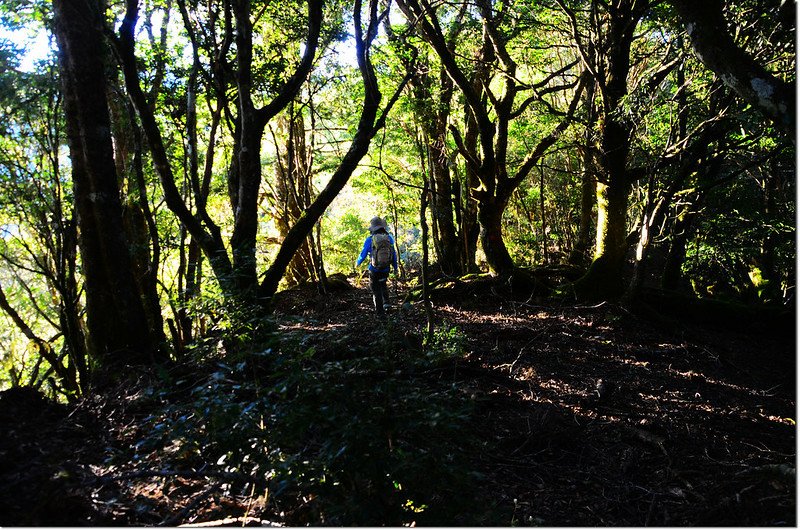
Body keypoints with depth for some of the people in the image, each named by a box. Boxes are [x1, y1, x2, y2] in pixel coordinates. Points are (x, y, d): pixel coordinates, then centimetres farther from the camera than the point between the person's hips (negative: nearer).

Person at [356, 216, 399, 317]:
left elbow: (363, 254, -4)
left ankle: (380, 311, 14)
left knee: (376, 290, 11)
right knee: (383, 284, 29)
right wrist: (395, 267, 14)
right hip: (385, 270, 3)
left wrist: (357, 263, 16)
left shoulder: (370, 240, -13)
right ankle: (386, 302, 13)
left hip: (374, 270, -3)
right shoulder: (389, 238, -4)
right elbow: (394, 254, 2)